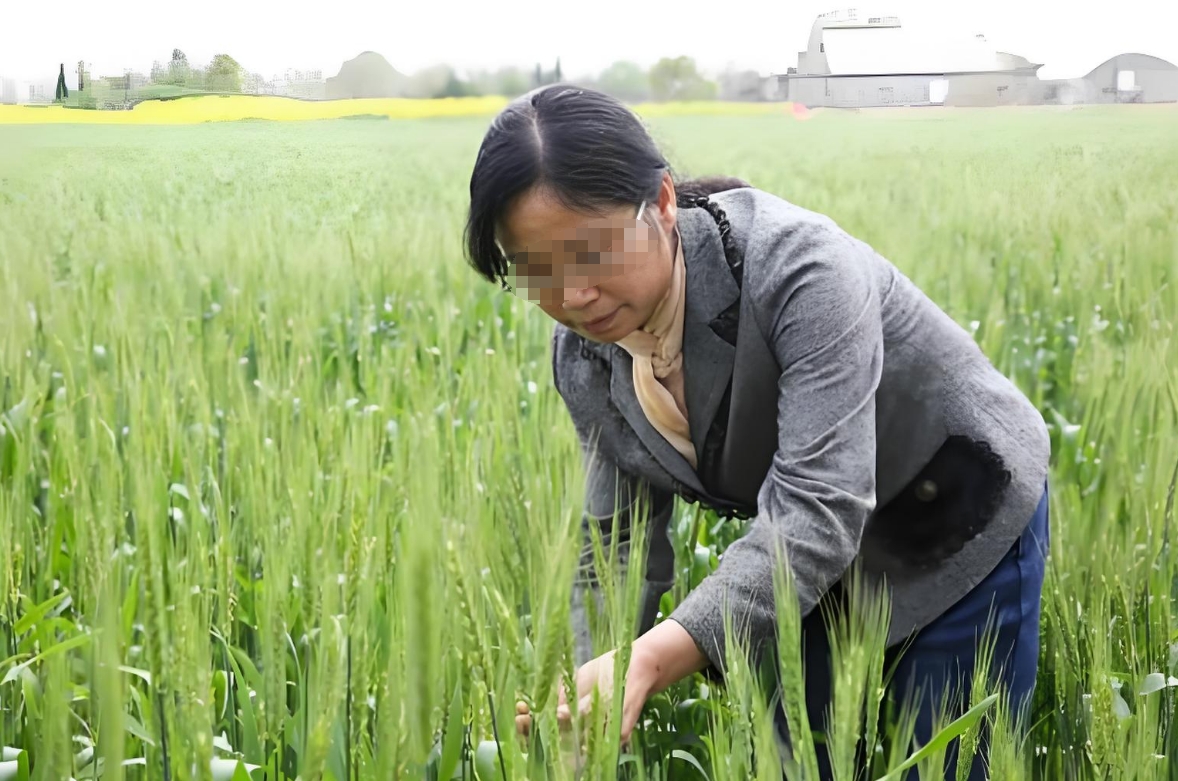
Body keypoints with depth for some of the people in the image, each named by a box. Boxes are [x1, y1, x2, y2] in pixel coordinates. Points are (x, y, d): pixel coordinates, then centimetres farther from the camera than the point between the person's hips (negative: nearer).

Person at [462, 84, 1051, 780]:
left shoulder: (796, 266, -35)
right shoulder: (585, 356, -14)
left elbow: (818, 508, -41)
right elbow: (620, 544, -7)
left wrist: (652, 660, -53)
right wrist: (589, 698, -21)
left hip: (964, 529, -5)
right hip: (812, 562, 5)